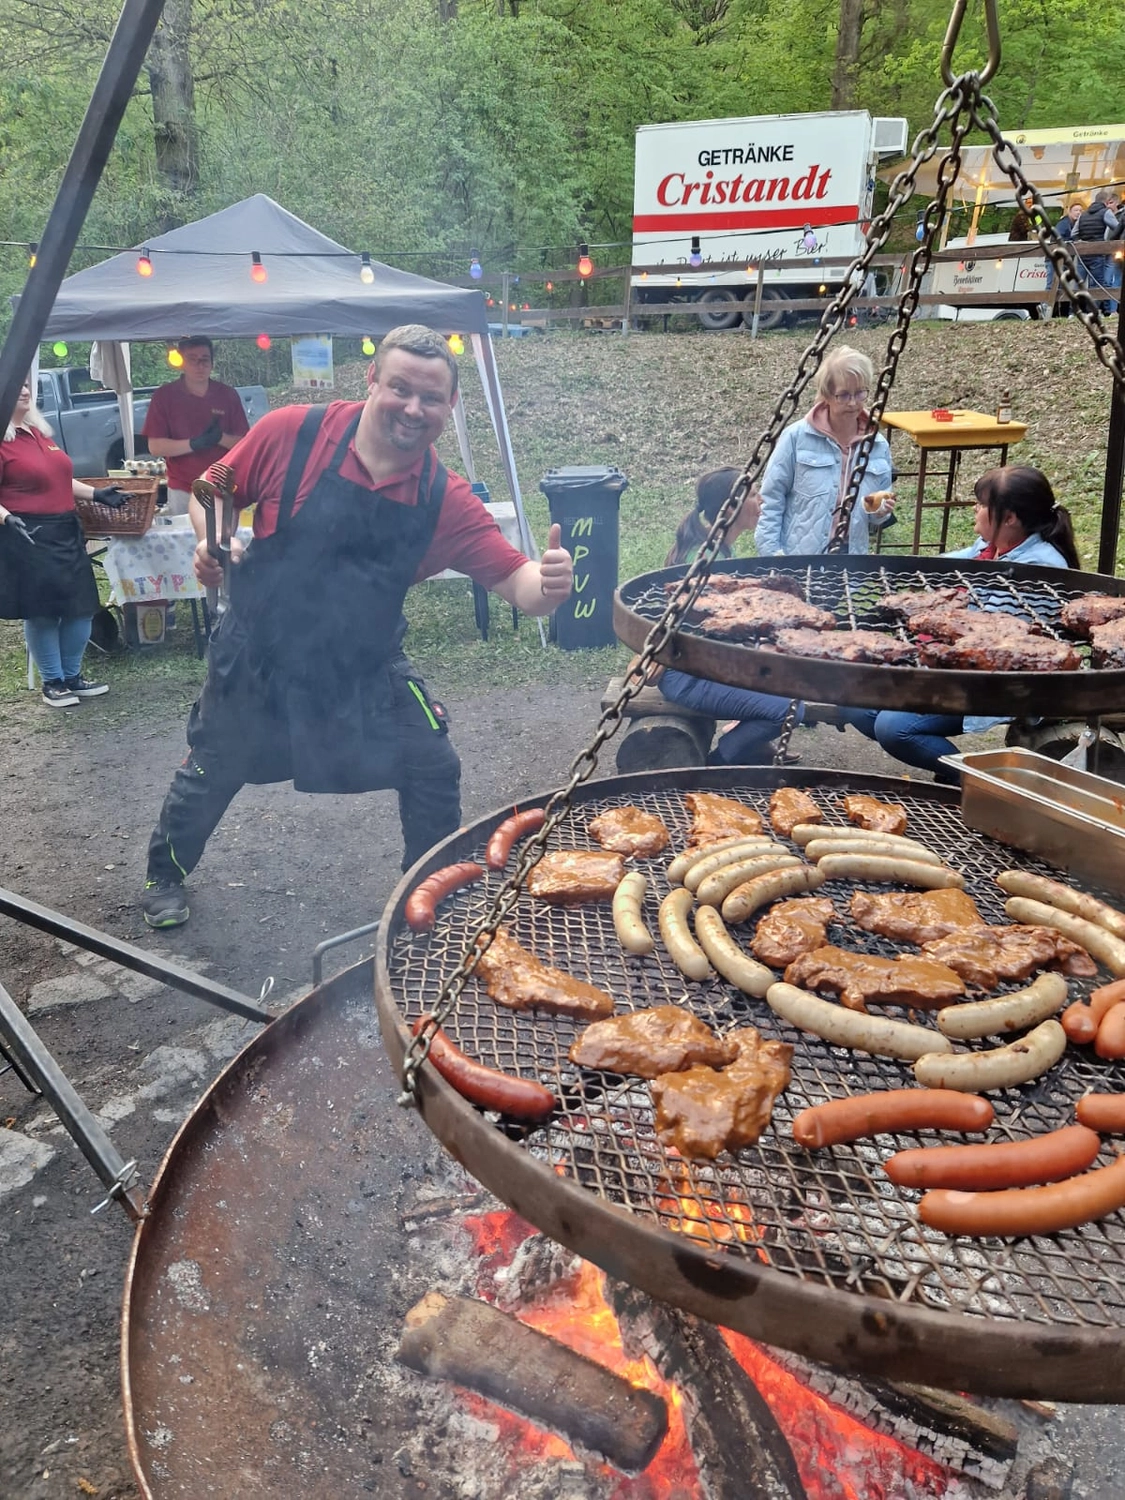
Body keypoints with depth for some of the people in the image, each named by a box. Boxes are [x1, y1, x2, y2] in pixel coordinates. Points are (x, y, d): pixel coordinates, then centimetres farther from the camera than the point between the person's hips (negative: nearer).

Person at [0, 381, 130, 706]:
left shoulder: (39, 432, 14)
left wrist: (97, 494, 16)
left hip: (66, 532, 8)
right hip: (29, 538, -8)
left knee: (81, 607, 9)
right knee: (42, 611, 0)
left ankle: (73, 676, 23)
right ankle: (52, 682, 13)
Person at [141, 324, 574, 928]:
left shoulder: (446, 500, -14)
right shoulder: (292, 433, -17)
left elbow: (516, 582, -20)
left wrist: (547, 582, -44)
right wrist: (213, 541, -23)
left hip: (366, 664, 1)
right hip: (258, 652, -1)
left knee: (433, 770, -2)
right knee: (210, 773, 15)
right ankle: (164, 876, 45)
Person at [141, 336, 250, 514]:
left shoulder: (228, 395, 4)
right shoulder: (164, 396, -1)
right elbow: (155, 447, -5)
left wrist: (220, 438, -17)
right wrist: (194, 443, -19)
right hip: (182, 493, -1)